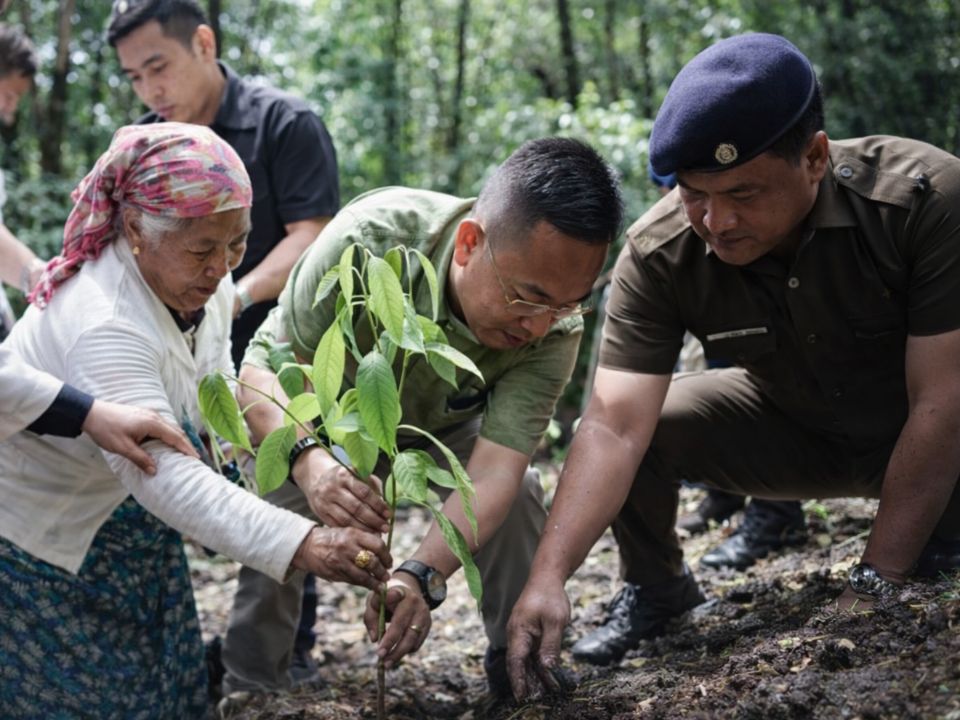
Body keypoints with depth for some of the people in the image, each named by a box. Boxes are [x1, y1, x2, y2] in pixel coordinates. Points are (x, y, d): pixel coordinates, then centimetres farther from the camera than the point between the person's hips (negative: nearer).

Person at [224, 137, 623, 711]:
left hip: (444, 426, 2)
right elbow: (263, 371, -35)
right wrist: (310, 463, -56)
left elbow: (494, 471, -36)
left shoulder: (555, 328, -32)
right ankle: (249, 690, -3)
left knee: (518, 494, -20)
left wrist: (422, 574, -54)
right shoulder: (368, 240, -41)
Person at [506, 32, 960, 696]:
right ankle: (657, 590, 9)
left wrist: (873, 590, -30)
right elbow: (615, 426, -29)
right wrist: (549, 578, -43)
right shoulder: (660, 256, -25)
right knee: (646, 424, -19)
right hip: (796, 433, 3)